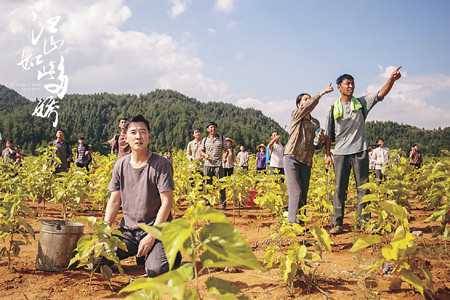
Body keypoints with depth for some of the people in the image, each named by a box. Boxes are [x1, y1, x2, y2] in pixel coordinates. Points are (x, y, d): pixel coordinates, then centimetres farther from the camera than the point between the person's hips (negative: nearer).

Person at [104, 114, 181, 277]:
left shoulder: (161, 164, -9)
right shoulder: (120, 165, 5)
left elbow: (167, 202, -13)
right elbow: (114, 201, 8)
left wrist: (151, 236, -19)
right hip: (127, 229, 5)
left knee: (156, 270, -27)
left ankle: (170, 252, 10)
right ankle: (138, 250, 13)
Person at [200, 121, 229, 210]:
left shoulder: (222, 139, 8)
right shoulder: (205, 140, 12)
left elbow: (226, 150, 7)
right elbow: (201, 151, 19)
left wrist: (225, 157, -14)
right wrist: (205, 155, -4)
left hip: (218, 165, -2)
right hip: (207, 165, 2)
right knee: (207, 185, 4)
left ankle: (223, 204, 3)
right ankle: (207, 203, 13)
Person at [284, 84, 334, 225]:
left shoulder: (316, 123, 21)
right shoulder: (296, 116, 6)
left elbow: (317, 146, 24)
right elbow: (307, 107, -17)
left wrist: (322, 139, 1)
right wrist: (321, 93, -23)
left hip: (306, 161, 5)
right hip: (292, 157, -5)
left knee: (304, 194, 2)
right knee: (296, 191, -14)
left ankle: (300, 222, 9)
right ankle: (294, 223, -13)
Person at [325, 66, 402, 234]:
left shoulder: (361, 103, 7)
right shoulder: (333, 109, 6)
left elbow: (381, 94, -6)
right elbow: (329, 134, 10)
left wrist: (392, 80, -23)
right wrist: (327, 154, 6)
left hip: (360, 152, 0)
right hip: (341, 153, 0)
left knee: (363, 187, 1)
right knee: (339, 189, 1)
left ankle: (365, 221, 8)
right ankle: (337, 223, 7)